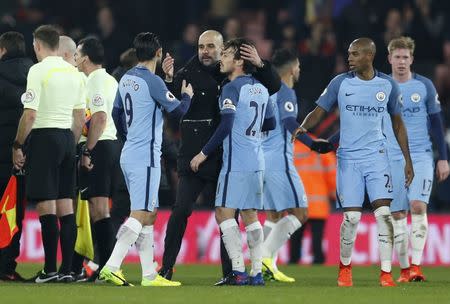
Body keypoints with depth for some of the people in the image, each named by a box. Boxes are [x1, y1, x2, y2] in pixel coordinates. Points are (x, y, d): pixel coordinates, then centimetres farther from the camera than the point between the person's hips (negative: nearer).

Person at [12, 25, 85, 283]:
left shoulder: (39, 70, -10)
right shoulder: (74, 73, 11)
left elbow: (30, 115, -14)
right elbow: (81, 117, 15)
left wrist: (18, 145, -6)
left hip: (44, 136, -7)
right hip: (67, 137, 7)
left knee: (46, 205, -6)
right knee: (66, 206, 7)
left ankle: (50, 269, -8)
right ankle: (67, 269, 5)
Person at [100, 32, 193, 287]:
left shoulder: (126, 79, 10)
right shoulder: (153, 82, -15)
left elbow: (117, 113, 21)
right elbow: (178, 111, -8)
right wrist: (187, 96, 13)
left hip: (129, 154, 9)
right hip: (146, 157, -9)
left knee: (149, 214, 12)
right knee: (140, 215, -12)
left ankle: (149, 275, 12)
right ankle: (112, 267, -22)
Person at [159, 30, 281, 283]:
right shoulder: (188, 74, 1)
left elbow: (274, 86, 10)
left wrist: (260, 65, -8)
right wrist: (169, 80, -29)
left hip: (226, 159, 2)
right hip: (193, 157, -2)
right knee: (181, 211, -7)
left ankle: (230, 271, 9)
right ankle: (166, 268, 0)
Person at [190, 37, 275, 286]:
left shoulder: (232, 88, -10)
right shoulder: (261, 89, 14)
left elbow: (225, 126, -17)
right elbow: (270, 124, 23)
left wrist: (204, 153, -11)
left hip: (236, 163, -8)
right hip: (256, 161, 8)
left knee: (224, 213, -7)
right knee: (250, 215, 11)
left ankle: (238, 271, -15)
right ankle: (257, 272, 7)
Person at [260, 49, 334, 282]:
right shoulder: (285, 92, -8)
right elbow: (289, 123, -22)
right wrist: (312, 144, -29)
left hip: (262, 158, 9)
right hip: (279, 160, -9)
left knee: (273, 216, 13)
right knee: (299, 213, -8)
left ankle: (266, 267, 6)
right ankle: (266, 256, -19)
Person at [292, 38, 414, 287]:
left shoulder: (387, 85, 4)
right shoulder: (340, 83, 0)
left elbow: (397, 123, 13)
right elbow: (319, 111, 3)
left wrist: (407, 160, 13)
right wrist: (303, 127, -18)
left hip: (376, 156, 1)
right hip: (348, 157, -1)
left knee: (383, 212, -11)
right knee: (352, 217, -6)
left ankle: (386, 273, -6)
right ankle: (345, 268, 16)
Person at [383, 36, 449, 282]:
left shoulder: (424, 86, 2)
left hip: (421, 156, -2)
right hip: (392, 158, 2)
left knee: (418, 205, -19)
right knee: (397, 214, 1)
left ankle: (416, 264, -18)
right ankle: (404, 269, 8)